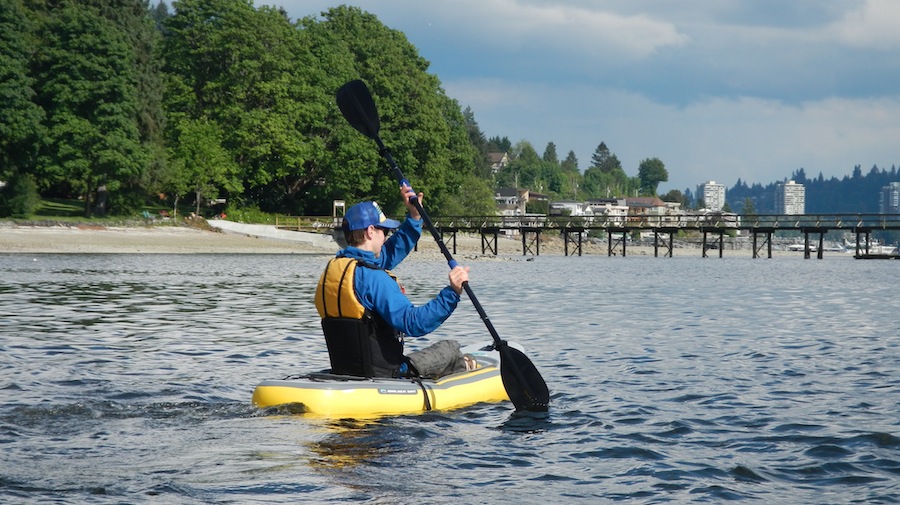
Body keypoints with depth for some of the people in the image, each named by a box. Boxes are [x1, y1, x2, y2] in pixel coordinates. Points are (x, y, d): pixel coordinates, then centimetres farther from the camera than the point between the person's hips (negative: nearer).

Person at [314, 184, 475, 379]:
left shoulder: (333, 267, 6)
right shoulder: (372, 277, -22)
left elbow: (388, 254, 22)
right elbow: (414, 323, -29)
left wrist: (414, 216, 20)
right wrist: (452, 293, -29)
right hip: (382, 374, -9)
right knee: (450, 347, 15)